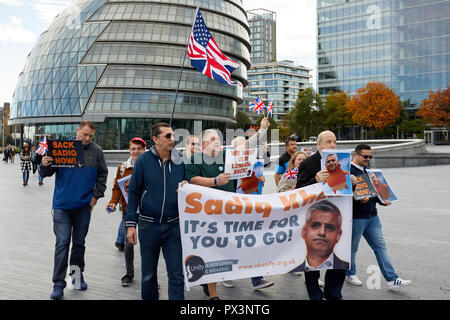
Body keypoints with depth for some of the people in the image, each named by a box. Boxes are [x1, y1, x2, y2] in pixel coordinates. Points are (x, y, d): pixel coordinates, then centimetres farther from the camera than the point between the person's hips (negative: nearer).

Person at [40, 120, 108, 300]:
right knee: (62, 243, -4)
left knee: (79, 242, 14)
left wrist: (96, 196, 4)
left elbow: (102, 175, 12)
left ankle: (77, 274, 30)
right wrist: (44, 165, -21)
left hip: (84, 206, 2)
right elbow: (46, 174, 2)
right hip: (62, 205, -2)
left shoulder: (96, 152, 2)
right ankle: (58, 284, 3)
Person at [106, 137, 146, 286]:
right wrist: (113, 202, -7)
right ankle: (129, 273, 23)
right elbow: (117, 187, 7)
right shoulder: (122, 167, 6)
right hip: (128, 209, 2)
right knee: (128, 242, 8)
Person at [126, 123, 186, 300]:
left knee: (177, 275, 2)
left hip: (174, 225, 1)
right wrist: (131, 224, -6)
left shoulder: (180, 161, 2)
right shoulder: (143, 160, -3)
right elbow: (133, 193, -2)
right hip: (149, 225, -1)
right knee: (148, 274, 13)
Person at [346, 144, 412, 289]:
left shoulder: (368, 170, 14)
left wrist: (382, 200, 6)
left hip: (372, 216, 8)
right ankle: (350, 273, 28)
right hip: (356, 217, -8)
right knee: (352, 248, 8)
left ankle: (392, 279, 9)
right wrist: (359, 199, -33)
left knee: (380, 247, 6)